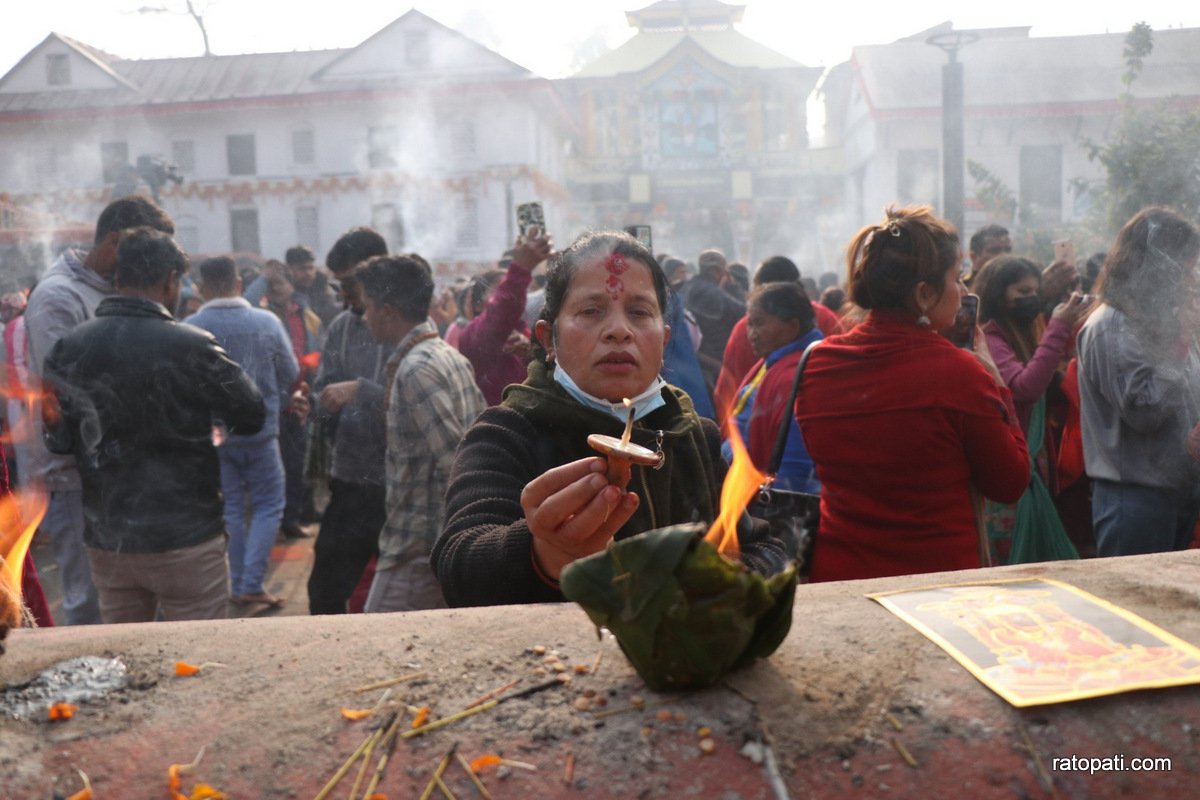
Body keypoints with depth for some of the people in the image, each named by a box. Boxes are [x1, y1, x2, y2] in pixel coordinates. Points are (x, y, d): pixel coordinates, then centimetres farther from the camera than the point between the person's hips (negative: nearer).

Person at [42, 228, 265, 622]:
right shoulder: (190, 346, -16)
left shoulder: (67, 349, -2)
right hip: (184, 537, -5)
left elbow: (58, 439, 4)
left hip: (105, 539, 5)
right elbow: (252, 417, -7)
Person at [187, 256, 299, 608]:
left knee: (230, 510, 14)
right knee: (268, 506, 10)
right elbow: (291, 375, -1)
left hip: (213, 434, 1)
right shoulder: (267, 322, -9)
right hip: (260, 430, -1)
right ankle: (252, 583, 2)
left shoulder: (189, 328, -10)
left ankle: (238, 586, 19)